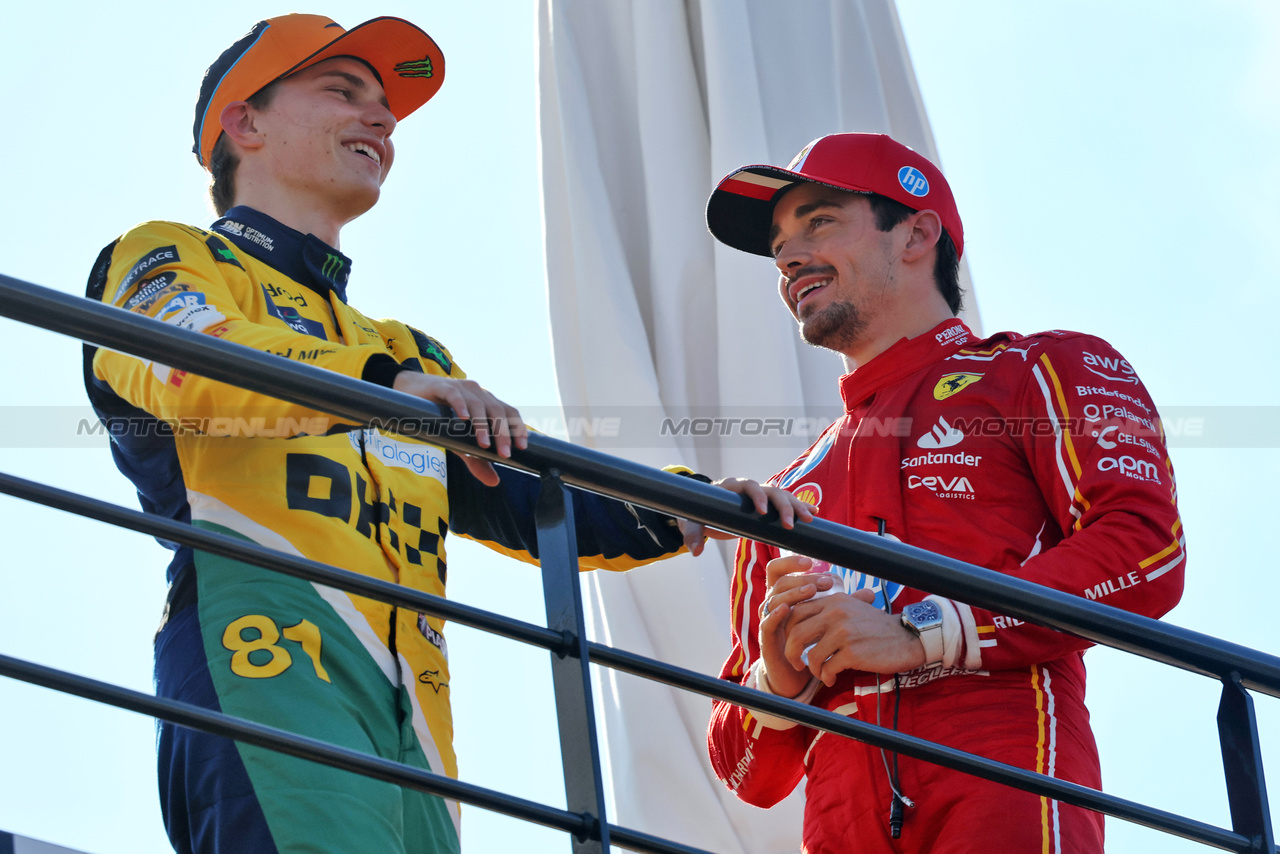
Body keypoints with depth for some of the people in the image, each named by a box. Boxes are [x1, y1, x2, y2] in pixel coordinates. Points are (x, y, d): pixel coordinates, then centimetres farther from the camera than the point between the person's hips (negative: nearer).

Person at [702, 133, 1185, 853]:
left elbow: (1148, 551, -4)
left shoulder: (1043, 371, 15)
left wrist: (919, 635, -8)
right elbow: (749, 775, 26)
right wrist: (778, 686, 4)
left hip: (1005, 782, -5)